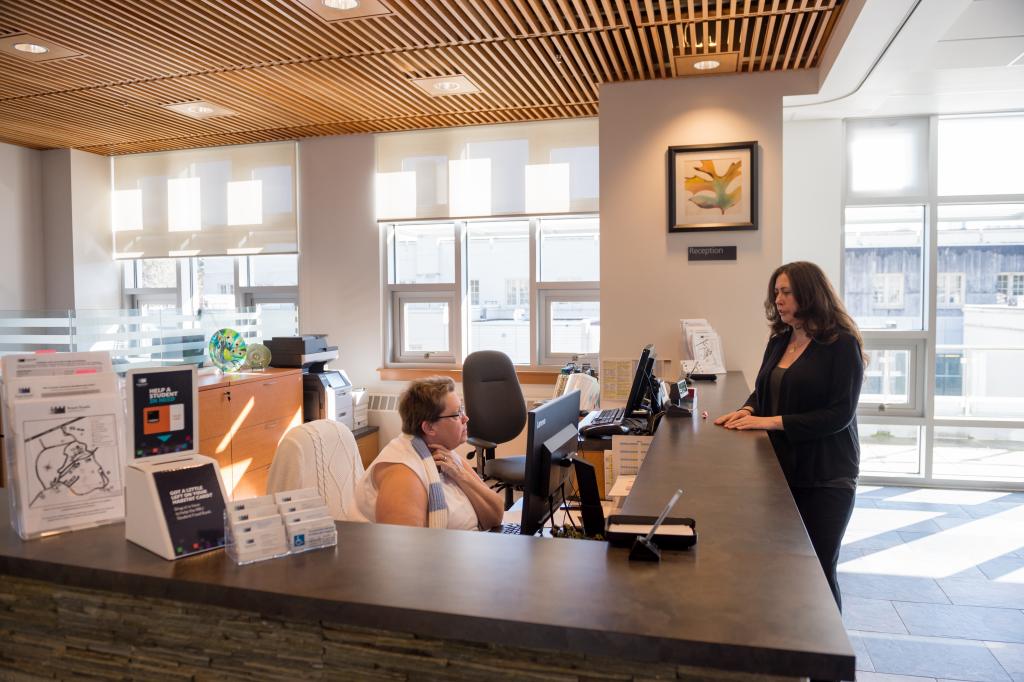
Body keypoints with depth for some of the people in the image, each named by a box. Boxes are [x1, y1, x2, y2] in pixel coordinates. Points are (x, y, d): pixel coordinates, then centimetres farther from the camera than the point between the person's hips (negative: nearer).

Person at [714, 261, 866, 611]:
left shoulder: (842, 344, -11)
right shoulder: (779, 341, 8)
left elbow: (840, 414, -17)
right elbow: (763, 391, 17)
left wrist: (773, 421, -22)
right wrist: (748, 410, -6)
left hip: (825, 476, -6)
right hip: (781, 468, 6)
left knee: (818, 570, 3)